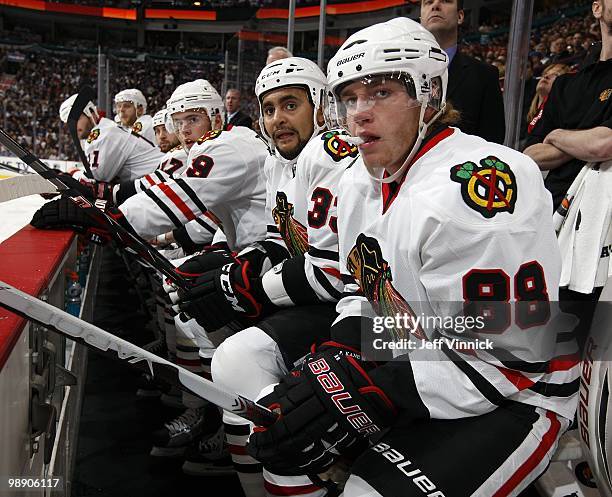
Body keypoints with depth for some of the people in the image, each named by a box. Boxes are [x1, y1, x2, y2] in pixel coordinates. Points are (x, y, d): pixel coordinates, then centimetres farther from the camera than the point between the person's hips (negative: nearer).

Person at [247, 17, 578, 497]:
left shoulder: (478, 186, -26)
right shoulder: (358, 183, 4)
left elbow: (510, 356, -25)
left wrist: (365, 394, -27)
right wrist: (337, 359, -8)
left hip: (516, 392, -7)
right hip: (408, 365, 8)